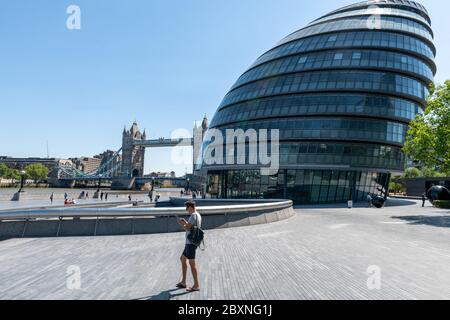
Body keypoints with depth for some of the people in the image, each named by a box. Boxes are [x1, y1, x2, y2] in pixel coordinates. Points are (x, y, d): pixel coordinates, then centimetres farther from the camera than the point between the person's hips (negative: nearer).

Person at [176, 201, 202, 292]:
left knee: (192, 264, -2)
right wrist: (185, 222, 13)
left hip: (191, 243, -10)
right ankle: (183, 282, 27)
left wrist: (181, 224, -3)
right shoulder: (197, 215, 13)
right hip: (189, 242, 10)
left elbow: (187, 228, -21)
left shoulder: (194, 215, -17)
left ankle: (196, 285, 7)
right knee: (183, 259, 20)